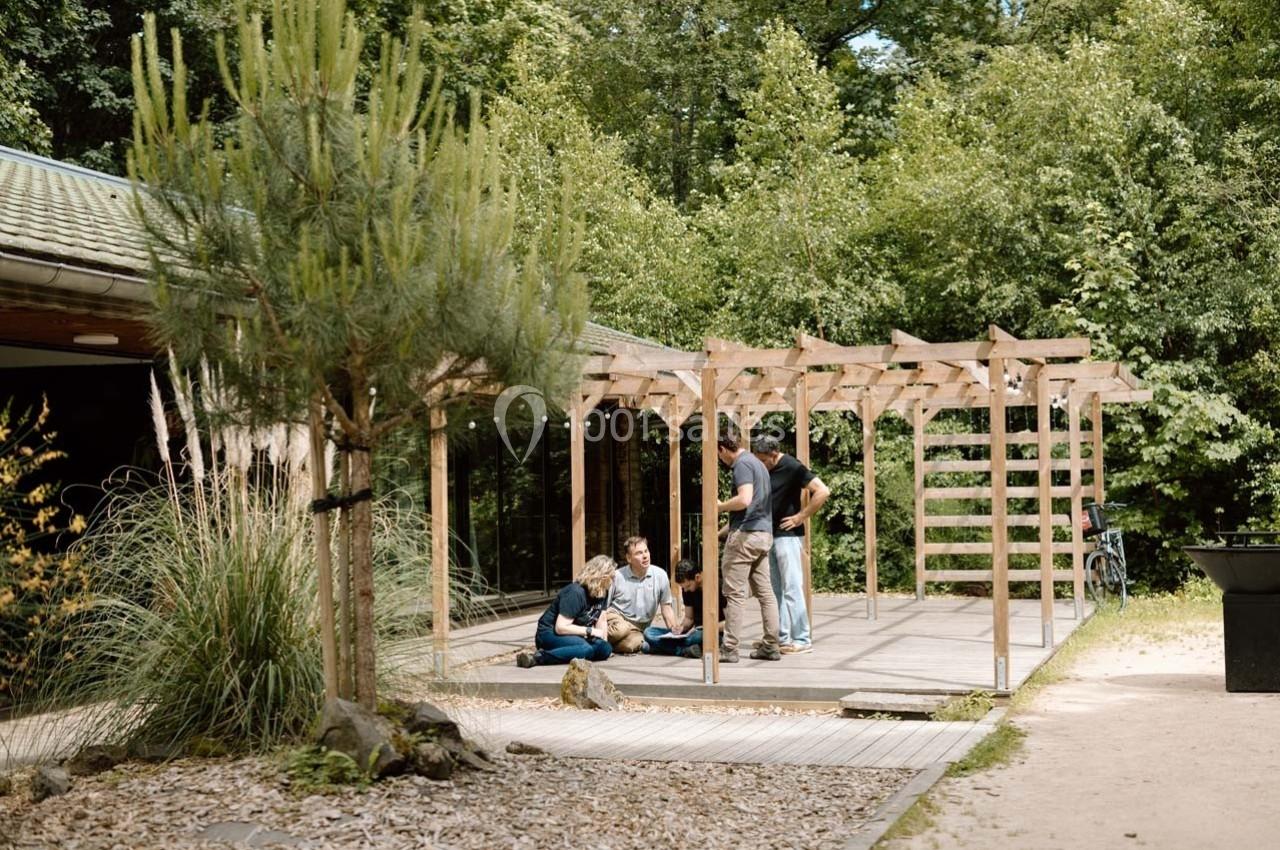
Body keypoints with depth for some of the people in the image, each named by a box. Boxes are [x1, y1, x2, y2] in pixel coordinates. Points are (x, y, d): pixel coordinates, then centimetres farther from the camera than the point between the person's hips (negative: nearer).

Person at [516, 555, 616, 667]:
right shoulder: (575, 593, -22)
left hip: (574, 635, 8)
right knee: (585, 649, -36)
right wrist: (590, 631, -21)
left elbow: (601, 622, 7)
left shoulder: (603, 592, 2)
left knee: (606, 649, -18)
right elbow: (561, 627, -24)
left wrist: (604, 643, -4)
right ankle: (538, 657, -33)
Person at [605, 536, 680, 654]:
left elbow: (666, 607, 6)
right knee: (621, 630, -39)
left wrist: (674, 632, -5)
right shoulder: (617, 577, -6)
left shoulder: (660, 575, -1)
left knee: (632, 644, -34)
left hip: (637, 628, 2)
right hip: (616, 617, -2)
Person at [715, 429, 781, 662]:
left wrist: (720, 507, -8)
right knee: (765, 591, 9)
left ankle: (729, 648, -6)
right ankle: (771, 645, 11)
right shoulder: (758, 463, 19)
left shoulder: (742, 464, -11)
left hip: (745, 535, -9)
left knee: (734, 593, -6)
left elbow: (744, 499, -24)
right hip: (765, 533, 9)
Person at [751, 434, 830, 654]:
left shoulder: (791, 468, -12)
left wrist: (801, 517, -16)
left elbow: (823, 492, -17)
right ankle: (782, 637, 15)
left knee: (792, 588, -7)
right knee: (775, 590, 10)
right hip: (768, 535, 8)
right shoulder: (762, 469, 8)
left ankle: (802, 640, -3)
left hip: (787, 535, -8)